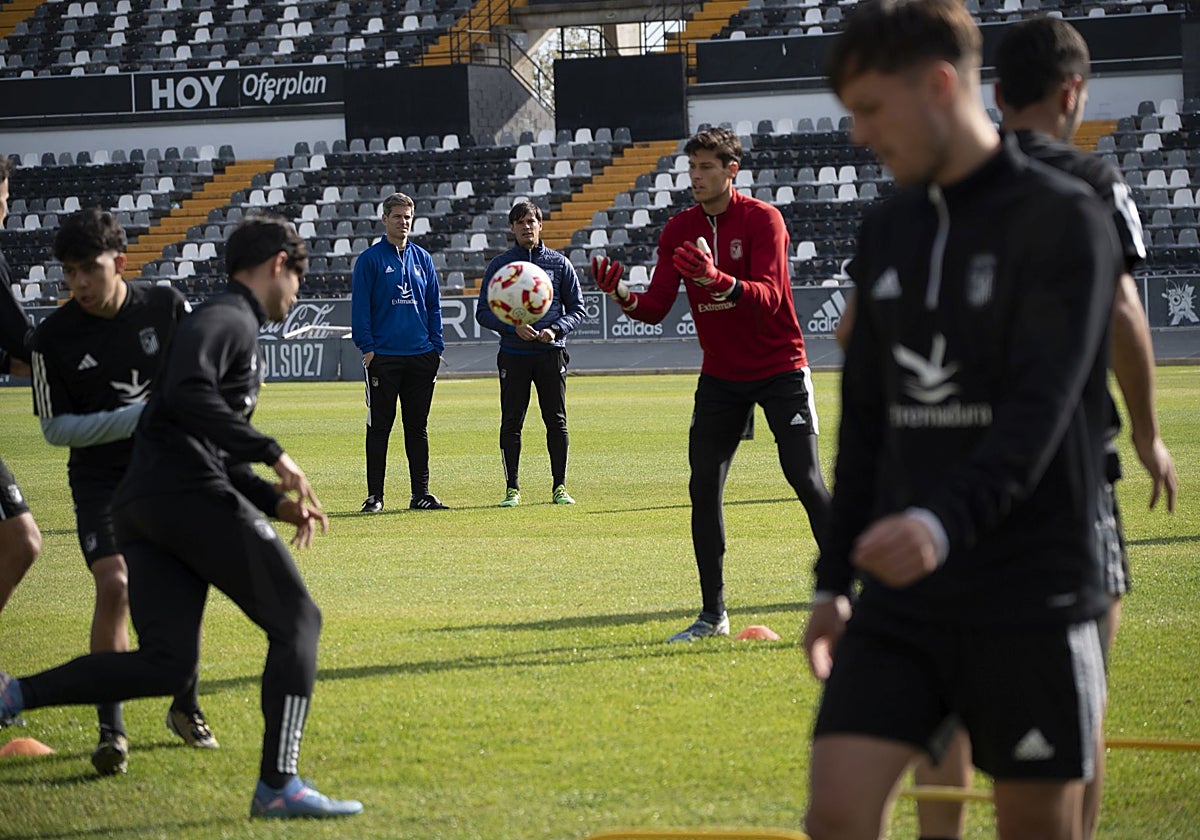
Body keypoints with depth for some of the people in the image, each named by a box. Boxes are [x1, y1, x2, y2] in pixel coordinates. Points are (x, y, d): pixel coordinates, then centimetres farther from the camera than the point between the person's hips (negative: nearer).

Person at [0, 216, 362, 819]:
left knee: (165, 664, 2)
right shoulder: (225, 319, -2)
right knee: (295, 621, -2)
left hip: (140, 508, 10)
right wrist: (273, 455, -19)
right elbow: (188, 392, -21)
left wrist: (277, 502, 22)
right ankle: (278, 786, -8)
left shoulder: (236, 330, 30)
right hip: (188, 495, -10)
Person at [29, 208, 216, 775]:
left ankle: (186, 709, 27)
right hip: (99, 478, -2)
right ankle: (111, 730, -15)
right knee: (114, 585, -20)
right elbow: (55, 427, -8)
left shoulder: (166, 307, -7)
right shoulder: (53, 338, -11)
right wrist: (136, 417, -17)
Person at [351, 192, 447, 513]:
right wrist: (367, 347, -11)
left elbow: (434, 305, 14)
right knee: (379, 426, -1)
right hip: (383, 357, -4)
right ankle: (375, 495, 2)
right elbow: (360, 306, -4)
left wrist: (436, 346, 7)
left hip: (421, 356, 4)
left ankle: (421, 493, 12)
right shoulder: (370, 259, -1)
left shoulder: (422, 258, 12)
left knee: (418, 426, 8)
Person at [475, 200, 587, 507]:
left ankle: (559, 487, 7)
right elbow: (483, 312, 5)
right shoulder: (499, 264, 6)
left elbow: (577, 308, 10)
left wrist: (556, 329, -9)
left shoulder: (559, 263, 7)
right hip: (513, 355, 0)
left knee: (556, 421, 0)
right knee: (511, 422, 0)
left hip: (551, 353, 0)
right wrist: (514, 328, -12)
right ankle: (512, 489, 6)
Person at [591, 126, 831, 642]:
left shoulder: (762, 219, -14)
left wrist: (720, 280, -45)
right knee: (704, 488, 0)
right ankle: (713, 614, 8)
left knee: (807, 481, -11)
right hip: (720, 376, 5)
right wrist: (622, 297, -26)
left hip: (780, 370, -5)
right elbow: (656, 308, -4)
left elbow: (770, 298, -27)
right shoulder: (679, 230, 1)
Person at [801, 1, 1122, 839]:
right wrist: (835, 579, 17)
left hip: (1031, 603, -5)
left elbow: (1039, 410, -20)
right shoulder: (888, 232, 13)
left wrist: (944, 523, -35)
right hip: (901, 599, 5)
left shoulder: (1065, 220, -8)